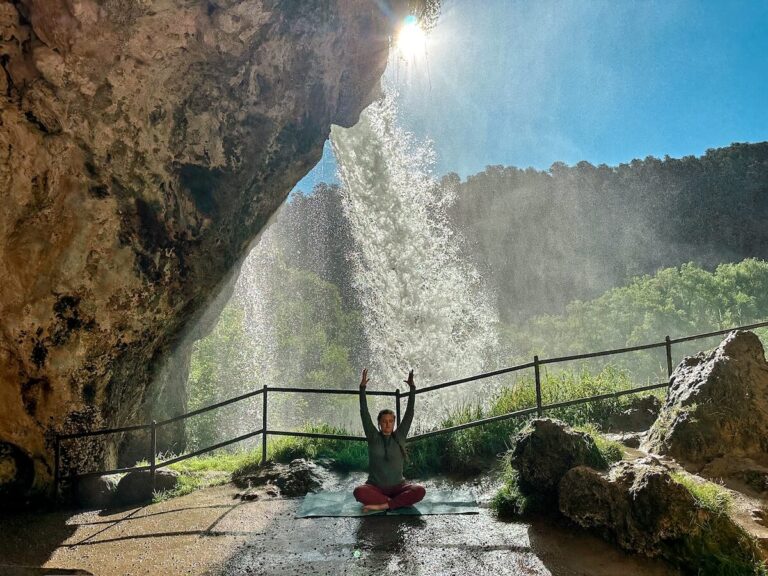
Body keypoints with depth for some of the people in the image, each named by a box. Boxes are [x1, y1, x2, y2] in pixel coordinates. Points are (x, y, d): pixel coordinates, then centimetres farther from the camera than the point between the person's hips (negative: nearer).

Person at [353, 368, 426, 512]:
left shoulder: (399, 437, 4)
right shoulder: (373, 437, 1)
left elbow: (409, 414, -2)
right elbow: (364, 413, -7)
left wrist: (412, 388, -9)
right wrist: (362, 388, -14)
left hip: (397, 486, 1)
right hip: (375, 487, -1)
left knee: (420, 491, -29)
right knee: (358, 492, -35)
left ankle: (383, 505, -26)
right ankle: (392, 502, -21)